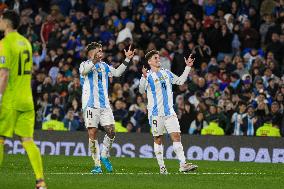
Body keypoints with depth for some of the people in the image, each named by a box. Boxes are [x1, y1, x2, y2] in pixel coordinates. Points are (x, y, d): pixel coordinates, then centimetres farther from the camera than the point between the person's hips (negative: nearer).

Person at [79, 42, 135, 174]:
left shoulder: (104, 66, 19)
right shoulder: (85, 64, -2)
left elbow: (117, 73, 27)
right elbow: (83, 71, -25)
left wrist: (127, 60, 17)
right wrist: (94, 61, -44)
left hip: (104, 105, 6)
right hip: (91, 105, -6)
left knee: (111, 132, -4)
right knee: (93, 134, -7)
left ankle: (104, 156, 19)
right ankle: (97, 165, -1)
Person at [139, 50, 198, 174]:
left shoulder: (166, 73, 13)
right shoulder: (148, 76, -4)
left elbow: (180, 81, 23)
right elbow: (142, 90, -20)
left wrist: (188, 67, 16)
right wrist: (144, 78, -37)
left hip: (169, 111, 4)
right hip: (156, 113, -4)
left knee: (176, 136, -5)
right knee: (158, 139, 3)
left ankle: (183, 164, -9)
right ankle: (162, 167, 10)